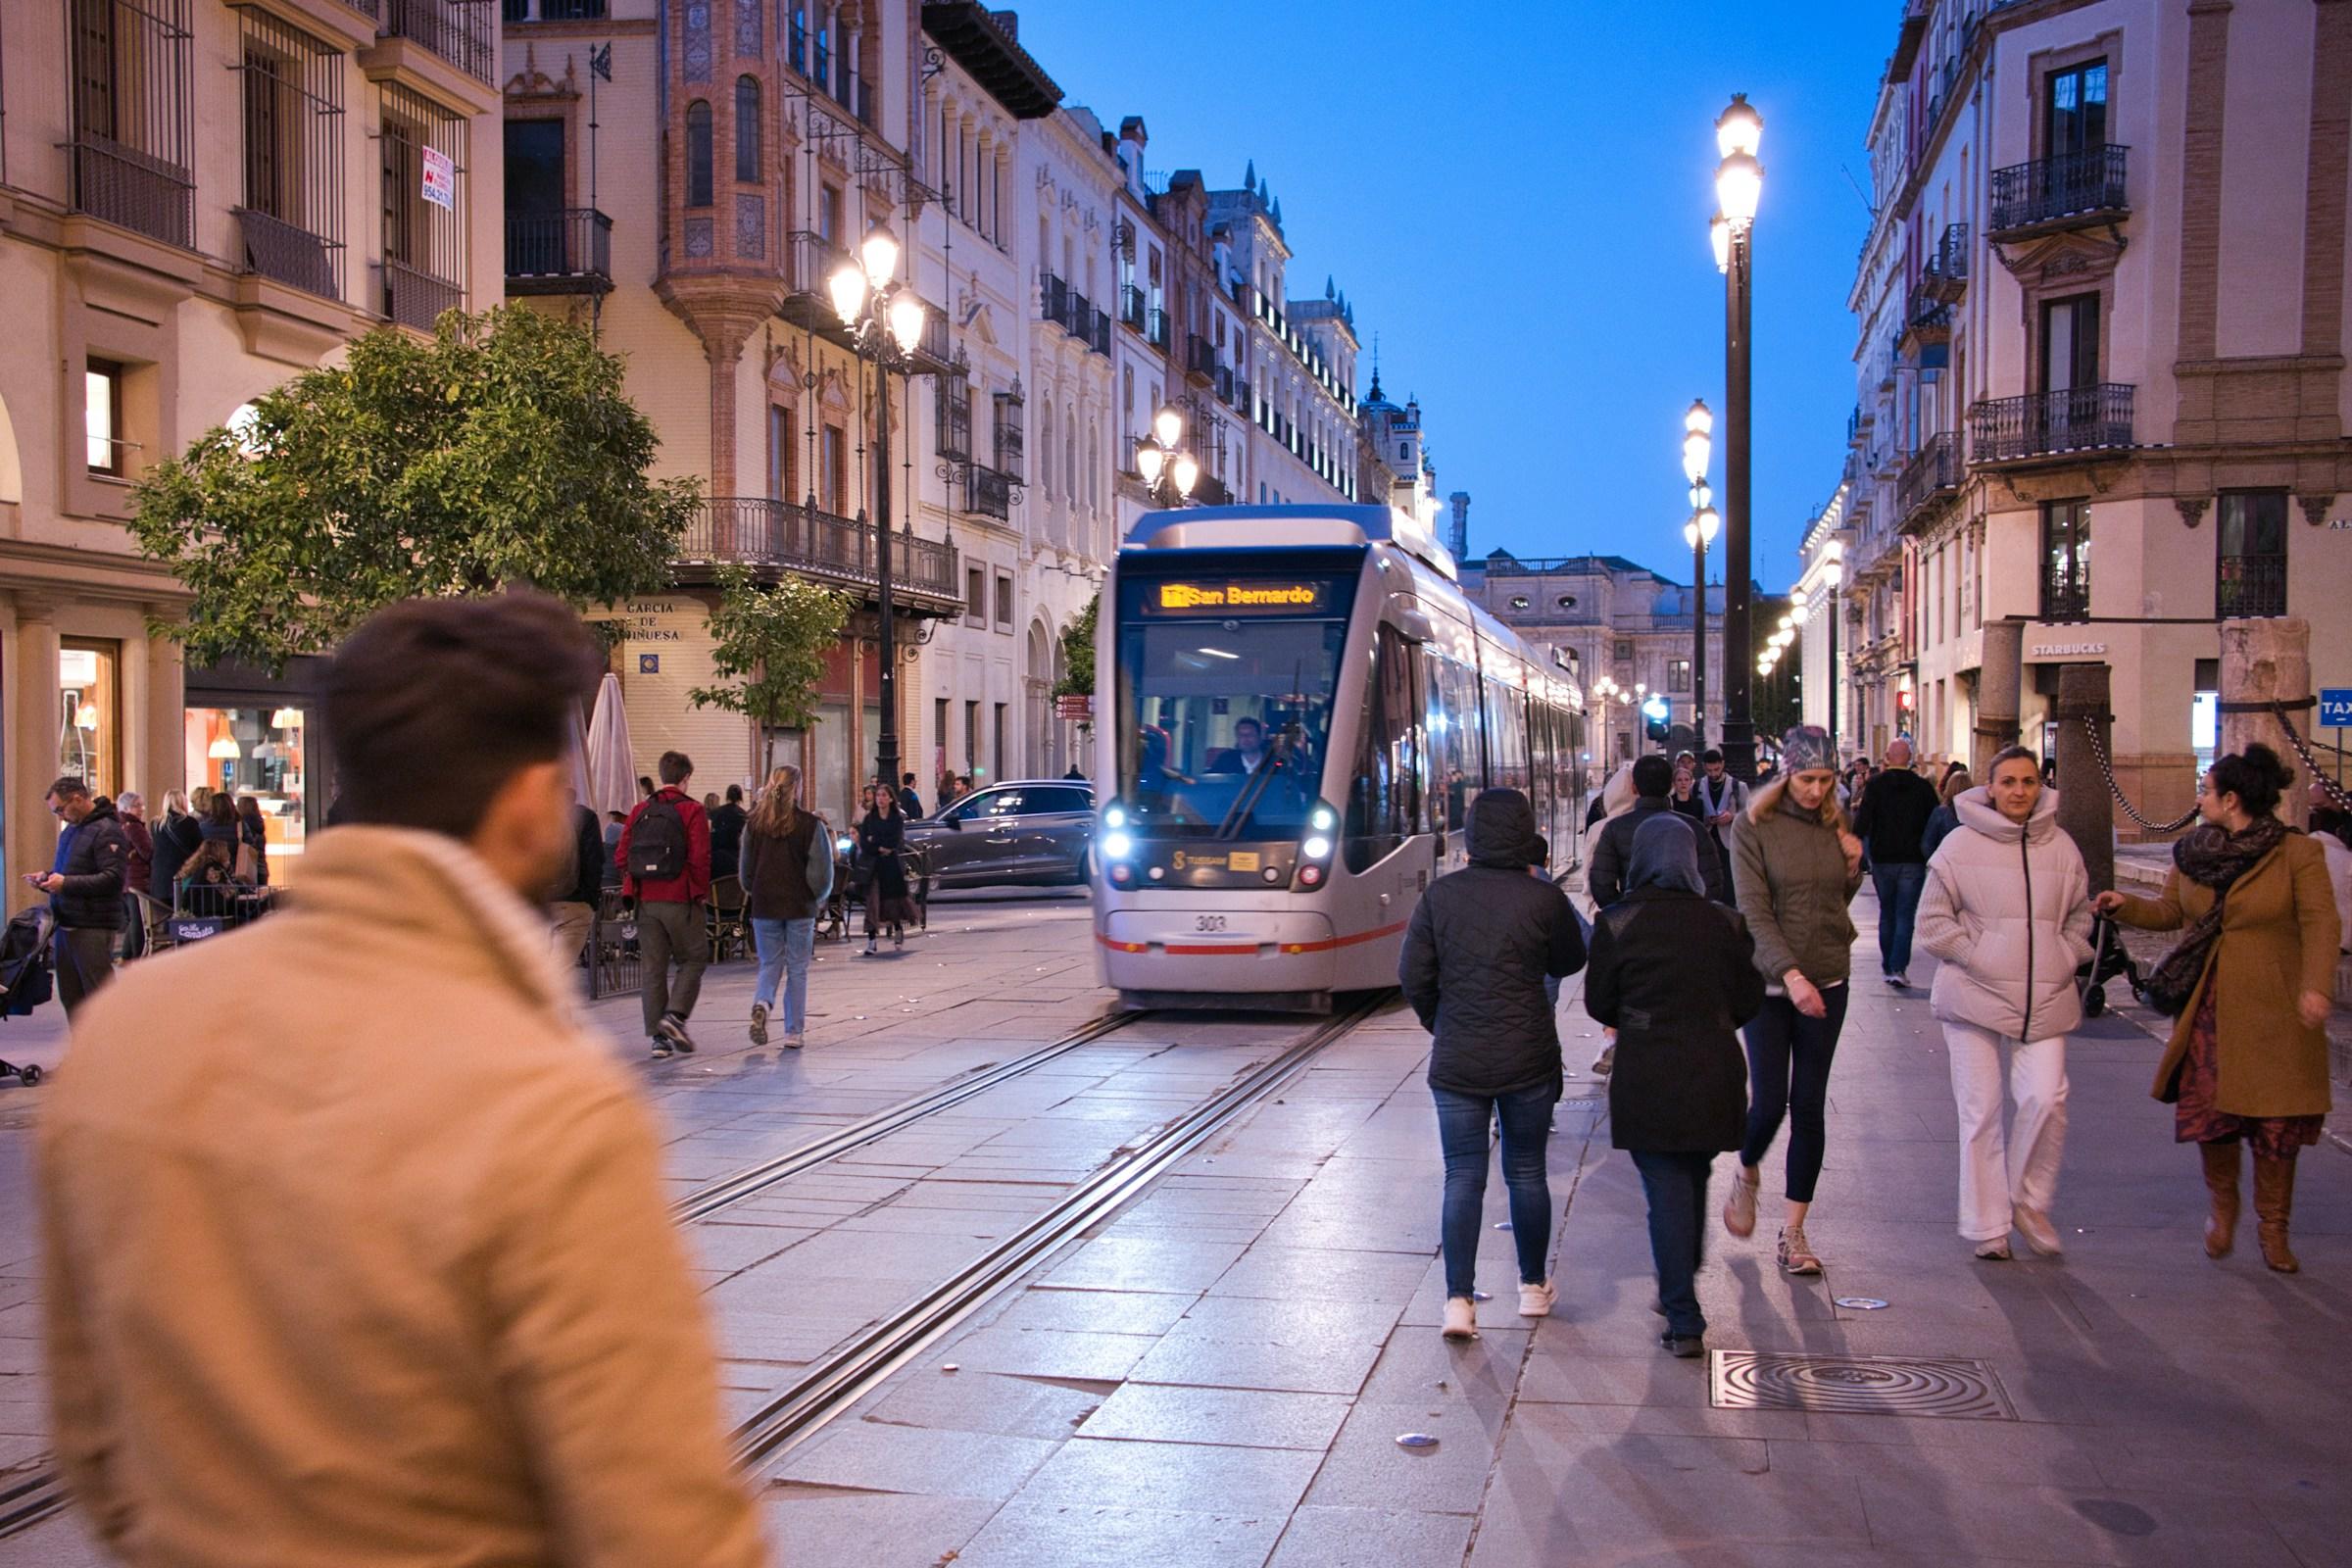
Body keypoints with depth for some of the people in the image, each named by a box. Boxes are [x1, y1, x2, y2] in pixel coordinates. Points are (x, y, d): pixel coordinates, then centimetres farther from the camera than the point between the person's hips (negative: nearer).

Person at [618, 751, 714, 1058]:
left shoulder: (640, 811, 8)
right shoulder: (692, 810, -6)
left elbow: (622, 855, 5)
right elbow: (700, 858, -12)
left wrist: (633, 888, 15)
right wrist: (701, 892, 0)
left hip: (646, 901, 4)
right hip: (681, 900, -4)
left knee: (653, 968, 7)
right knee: (692, 960, 9)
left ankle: (658, 1036, 6)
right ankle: (675, 1014, -11)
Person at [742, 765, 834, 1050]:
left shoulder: (754, 823, 1)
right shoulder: (810, 824, -9)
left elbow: (746, 868, 7)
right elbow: (822, 870, -9)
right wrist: (818, 897, 8)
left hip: (764, 906, 2)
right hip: (800, 906, -2)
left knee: (770, 964, 14)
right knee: (797, 969, 8)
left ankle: (762, 1003, -16)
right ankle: (794, 1032, 8)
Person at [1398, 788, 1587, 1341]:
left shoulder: (1441, 894, -3)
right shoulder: (1544, 898, -9)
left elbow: (1412, 974, -1)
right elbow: (1569, 963, 8)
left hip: (1456, 1062, 1)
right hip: (1528, 1059, -1)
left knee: (1463, 1177, 4)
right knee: (1526, 1172, 14)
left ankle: (1459, 1298, -3)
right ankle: (1533, 1287, 26)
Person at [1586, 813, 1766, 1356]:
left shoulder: (1617, 924, -8)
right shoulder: (1726, 923, -1)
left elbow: (1598, 1004, 0)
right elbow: (1748, 1000, 5)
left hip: (1647, 1074, -3)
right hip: (1713, 1072, 3)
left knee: (1666, 1191, 1)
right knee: (1694, 1182, 20)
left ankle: (1684, 1321, -3)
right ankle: (1680, 1293, 34)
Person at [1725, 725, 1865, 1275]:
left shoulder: (1835, 825, 6)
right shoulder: (1754, 826, -8)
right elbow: (1754, 911, -15)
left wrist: (1853, 867, -2)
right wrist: (1790, 973, -25)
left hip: (1828, 982, 4)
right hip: (1770, 982, -4)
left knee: (1809, 1106, 3)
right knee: (1769, 1102, -4)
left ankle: (1794, 1231, 11)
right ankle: (1746, 1175, 30)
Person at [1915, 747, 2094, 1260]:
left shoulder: (2061, 847, 7)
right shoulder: (1962, 844, -3)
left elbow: (2079, 916, 19)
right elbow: (1933, 920, -1)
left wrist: (2063, 961, 5)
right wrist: (1979, 957, -9)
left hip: (2045, 1001, 2)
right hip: (1974, 996, -2)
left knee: (2046, 1099, -11)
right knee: (1981, 1111, 2)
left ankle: (2028, 1202, 13)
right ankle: (1987, 1226, 12)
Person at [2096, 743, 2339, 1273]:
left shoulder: (2297, 853, -7)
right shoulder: (2193, 852, 8)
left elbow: (2320, 923, -13)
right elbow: (2170, 911, 19)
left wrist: (2315, 986, -25)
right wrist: (2126, 906, 1)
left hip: (2275, 1011, -3)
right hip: (2208, 1008, 3)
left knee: (2276, 1120, 3)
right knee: (2209, 1108, -4)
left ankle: (2273, 1225, 20)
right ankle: (2223, 1204, 22)